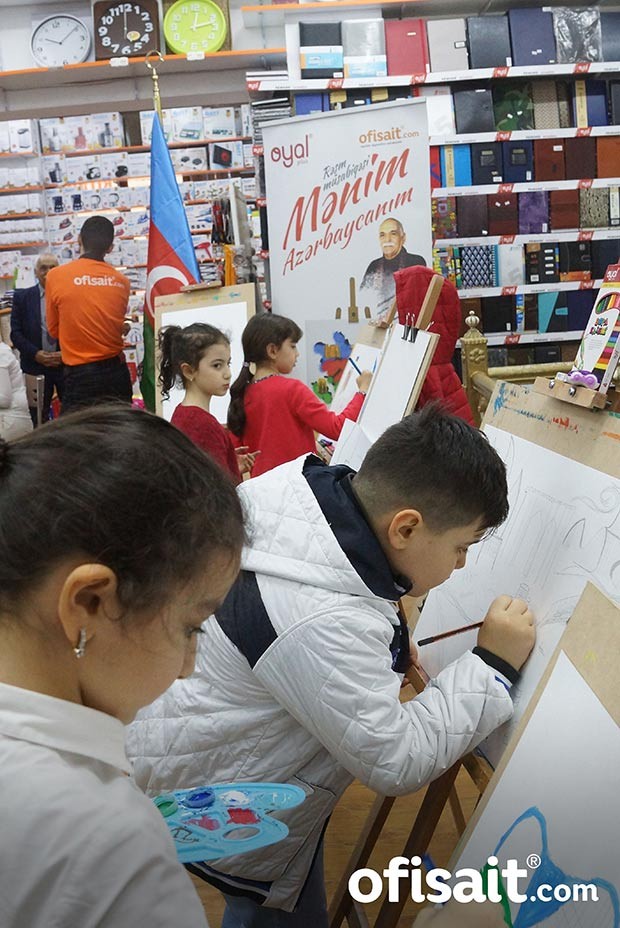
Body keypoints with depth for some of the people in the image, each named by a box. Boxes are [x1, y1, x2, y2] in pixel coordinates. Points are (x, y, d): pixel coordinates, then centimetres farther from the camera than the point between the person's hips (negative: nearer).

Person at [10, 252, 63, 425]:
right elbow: (15, 332, 3)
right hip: (35, 367, 1)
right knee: (38, 420, 7)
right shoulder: (22, 297, 5)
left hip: (67, 364, -1)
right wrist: (35, 353, -11)